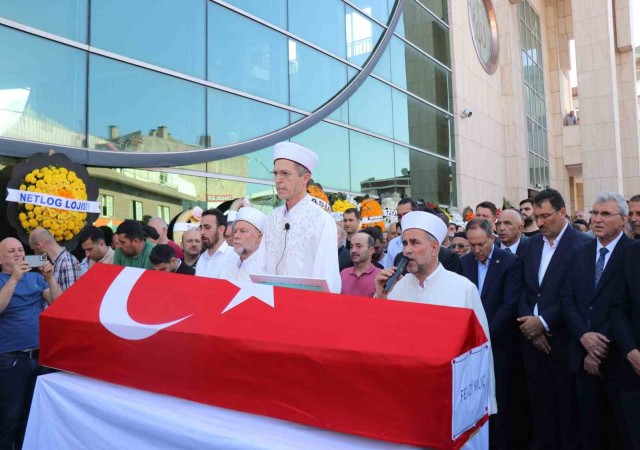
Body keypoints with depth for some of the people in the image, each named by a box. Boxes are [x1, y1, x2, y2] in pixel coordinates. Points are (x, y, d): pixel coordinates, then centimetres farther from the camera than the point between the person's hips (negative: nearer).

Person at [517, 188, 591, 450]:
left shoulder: (581, 245, -9)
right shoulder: (532, 244, 10)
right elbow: (524, 291, 9)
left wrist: (543, 322, -15)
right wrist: (530, 324, -4)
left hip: (563, 339, -5)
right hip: (533, 338, 5)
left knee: (566, 404, 6)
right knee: (539, 403, 12)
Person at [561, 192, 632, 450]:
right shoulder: (580, 253, 9)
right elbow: (567, 299, 4)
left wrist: (602, 348, -15)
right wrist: (584, 336, -11)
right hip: (583, 356, 4)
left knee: (624, 428, 12)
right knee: (589, 428, 13)